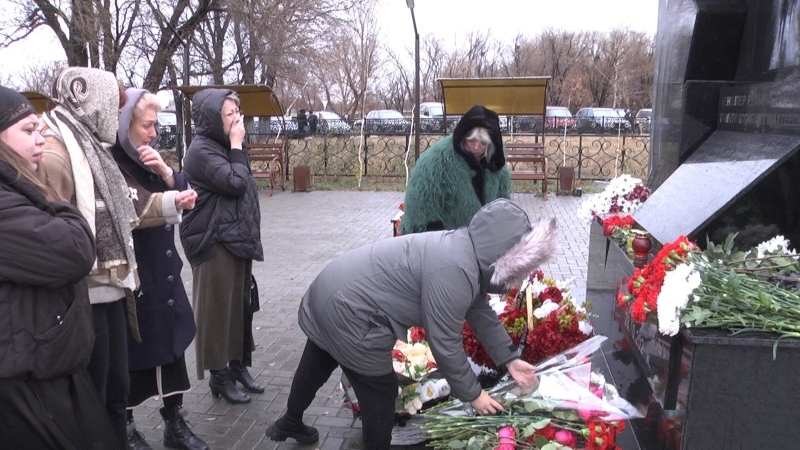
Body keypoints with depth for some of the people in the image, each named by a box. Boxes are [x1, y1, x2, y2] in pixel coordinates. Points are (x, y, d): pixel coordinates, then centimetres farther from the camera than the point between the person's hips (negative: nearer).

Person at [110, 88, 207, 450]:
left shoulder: (146, 158, 9)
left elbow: (185, 192, 4)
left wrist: (165, 171, -12)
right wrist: (164, 205, -22)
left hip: (162, 271, 7)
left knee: (172, 343, 13)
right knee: (131, 352, 7)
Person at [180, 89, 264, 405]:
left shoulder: (223, 147, 15)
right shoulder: (202, 151, -13)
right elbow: (236, 184, -22)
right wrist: (237, 146, -12)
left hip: (237, 240, 9)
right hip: (215, 244, -9)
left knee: (241, 304, 13)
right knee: (218, 308, 1)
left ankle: (238, 365, 26)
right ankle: (219, 375, 13)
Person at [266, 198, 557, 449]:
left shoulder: (469, 250, 2)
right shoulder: (454, 272, -29)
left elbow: (479, 309, 13)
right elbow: (445, 344, -22)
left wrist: (509, 359, 14)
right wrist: (472, 394, -7)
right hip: (348, 314, -10)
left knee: (314, 368, 31)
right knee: (380, 393, 8)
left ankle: (290, 423, 55)